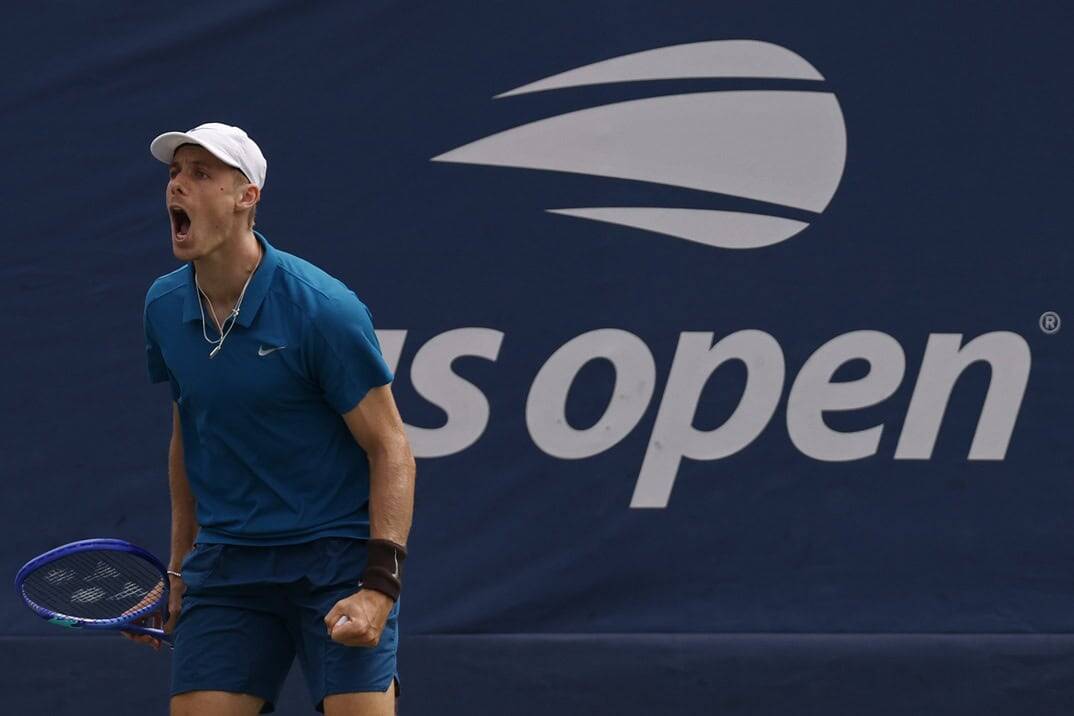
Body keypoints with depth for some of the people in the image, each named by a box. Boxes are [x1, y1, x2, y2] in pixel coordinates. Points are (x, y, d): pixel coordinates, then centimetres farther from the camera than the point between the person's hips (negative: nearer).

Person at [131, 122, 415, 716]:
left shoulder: (322, 309, -13)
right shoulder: (164, 307, 5)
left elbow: (389, 447, -10)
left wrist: (379, 585, -20)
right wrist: (179, 568, 18)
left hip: (337, 556, -5)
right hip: (225, 566, 5)